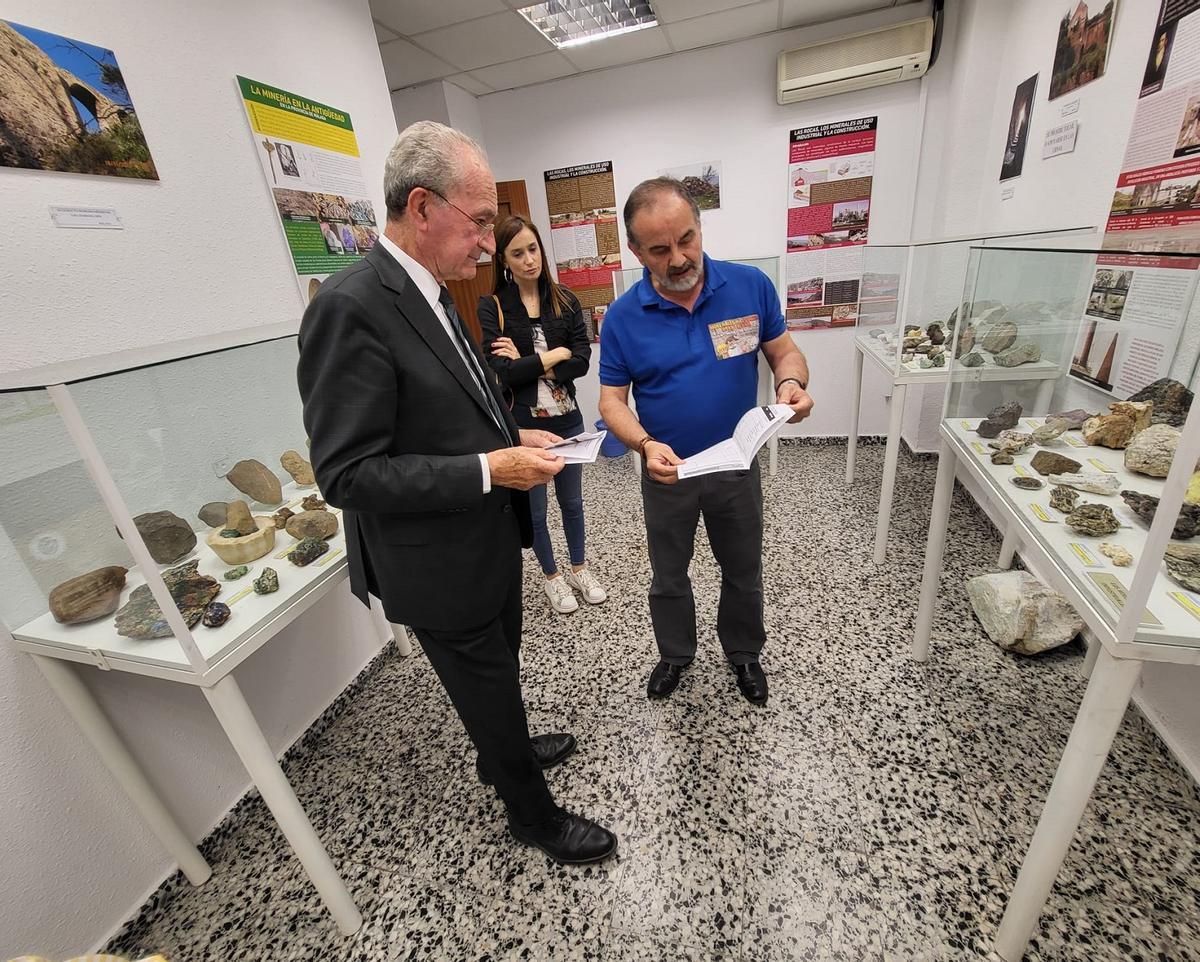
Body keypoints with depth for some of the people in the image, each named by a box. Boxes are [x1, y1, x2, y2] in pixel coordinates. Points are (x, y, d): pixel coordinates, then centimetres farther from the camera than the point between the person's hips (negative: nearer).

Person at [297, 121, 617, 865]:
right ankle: (535, 815, 42)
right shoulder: (350, 308, -24)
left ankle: (507, 752, 58)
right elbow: (347, 474, -26)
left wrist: (514, 437, 1)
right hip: (441, 568, -9)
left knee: (501, 672, 29)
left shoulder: (432, 295, 6)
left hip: (489, 543, 9)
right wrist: (489, 470, -27)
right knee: (490, 691, 15)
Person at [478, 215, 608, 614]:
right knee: (534, 509, 13)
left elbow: (582, 361, -10)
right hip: (521, 425, -2)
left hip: (566, 419, 3)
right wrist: (555, 355, -12)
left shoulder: (565, 300, 1)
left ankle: (579, 568, 40)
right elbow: (503, 373, -17)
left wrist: (527, 364, -16)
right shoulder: (492, 306, -7)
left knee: (572, 501, 18)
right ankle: (552, 576, 36)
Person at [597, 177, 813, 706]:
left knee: (744, 574, 21)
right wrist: (645, 444, -29)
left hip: (738, 466, 1)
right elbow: (612, 400, -10)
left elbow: (785, 352, 0)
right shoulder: (622, 316, -12)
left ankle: (744, 653, 49)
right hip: (667, 472, 0)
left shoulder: (751, 285, -10)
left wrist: (792, 383, -24)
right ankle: (676, 654, 47)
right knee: (668, 578, 19)